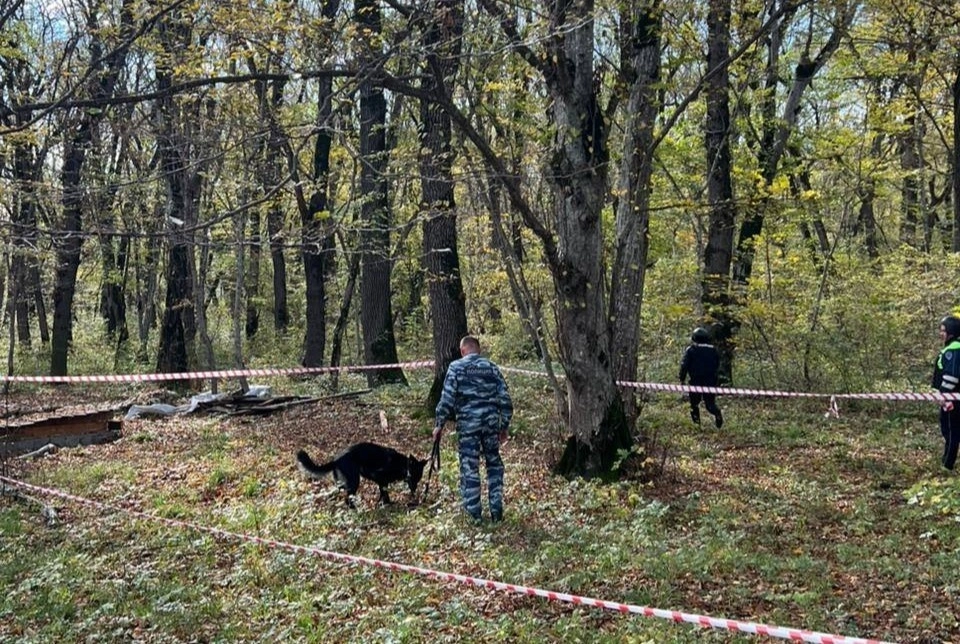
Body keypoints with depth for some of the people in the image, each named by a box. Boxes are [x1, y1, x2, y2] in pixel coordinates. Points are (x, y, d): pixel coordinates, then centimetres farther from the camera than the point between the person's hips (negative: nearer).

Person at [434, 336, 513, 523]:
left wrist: (440, 424, 0)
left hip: (467, 423, -3)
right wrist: (505, 425, 14)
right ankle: (496, 510, 15)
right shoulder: (492, 367, 9)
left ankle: (474, 513, 9)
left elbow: (447, 398, -7)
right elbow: (505, 399, 6)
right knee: (494, 464, 16)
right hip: (491, 421, 3)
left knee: (469, 467, 5)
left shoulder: (456, 367, 0)